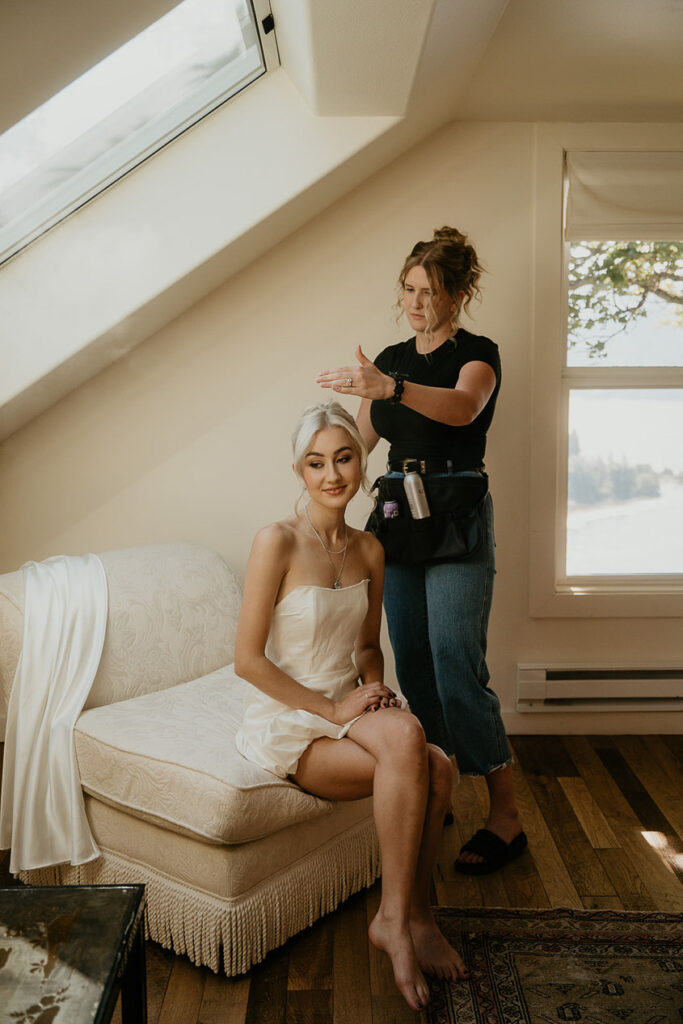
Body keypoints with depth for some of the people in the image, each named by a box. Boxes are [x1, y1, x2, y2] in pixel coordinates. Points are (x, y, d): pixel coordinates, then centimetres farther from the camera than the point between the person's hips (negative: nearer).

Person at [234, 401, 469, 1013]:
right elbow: (247, 659, -14)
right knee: (407, 739, -30)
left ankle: (410, 917, -1)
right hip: (287, 722, -5)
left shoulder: (369, 550, 7)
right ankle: (400, 918, -12)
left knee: (437, 770, -23)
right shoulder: (278, 542, -13)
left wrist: (375, 688, -5)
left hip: (350, 711, 6)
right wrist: (333, 709, -16)